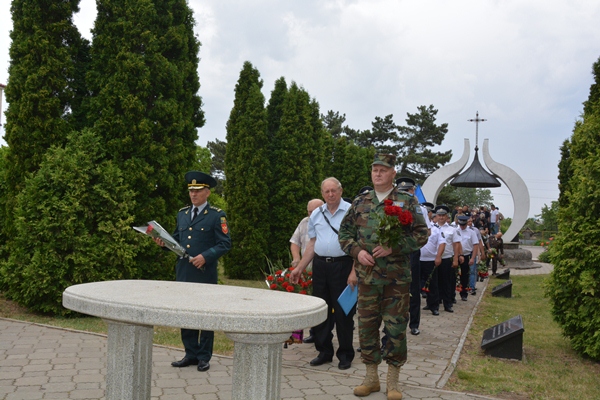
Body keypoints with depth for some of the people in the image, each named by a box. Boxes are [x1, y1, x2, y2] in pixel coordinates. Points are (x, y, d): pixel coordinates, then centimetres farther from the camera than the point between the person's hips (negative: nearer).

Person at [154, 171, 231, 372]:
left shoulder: (217, 215, -3)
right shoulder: (182, 213, 15)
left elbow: (225, 244, -8)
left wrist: (205, 256, -19)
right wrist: (164, 241, 2)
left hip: (205, 273, -5)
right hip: (183, 272, 6)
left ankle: (204, 357, 15)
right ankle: (191, 354, 23)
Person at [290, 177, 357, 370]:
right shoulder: (316, 214, 11)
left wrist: (354, 272, -17)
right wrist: (299, 268, 12)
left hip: (342, 265, -5)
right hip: (320, 265, 5)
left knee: (343, 311, 2)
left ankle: (345, 355, 16)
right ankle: (324, 352, 24)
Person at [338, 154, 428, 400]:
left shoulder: (407, 202, 0)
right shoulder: (360, 203, 8)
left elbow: (421, 234, -4)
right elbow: (344, 232, 13)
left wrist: (393, 247, -16)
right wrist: (357, 251, -5)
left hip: (397, 278, -3)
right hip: (367, 275, 3)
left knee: (396, 327, 3)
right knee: (366, 325, 8)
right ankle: (371, 377, 23)